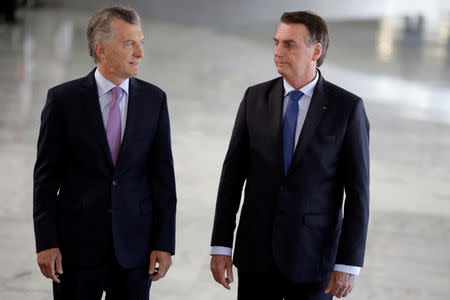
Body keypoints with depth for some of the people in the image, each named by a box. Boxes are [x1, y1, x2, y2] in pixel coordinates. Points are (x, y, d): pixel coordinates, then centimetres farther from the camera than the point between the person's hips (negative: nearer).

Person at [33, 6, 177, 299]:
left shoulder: (154, 99, 3)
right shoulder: (64, 99, -3)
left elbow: (163, 176, 3)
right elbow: (46, 176, -2)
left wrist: (164, 243, -1)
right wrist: (46, 243, -6)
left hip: (134, 244, 2)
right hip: (77, 242, -2)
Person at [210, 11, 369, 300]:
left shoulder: (347, 107, -6)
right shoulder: (255, 98, 3)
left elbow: (358, 192, -6)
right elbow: (232, 175, 4)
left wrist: (349, 264, -10)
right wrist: (220, 246, 0)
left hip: (313, 259, -2)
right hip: (256, 253, 3)